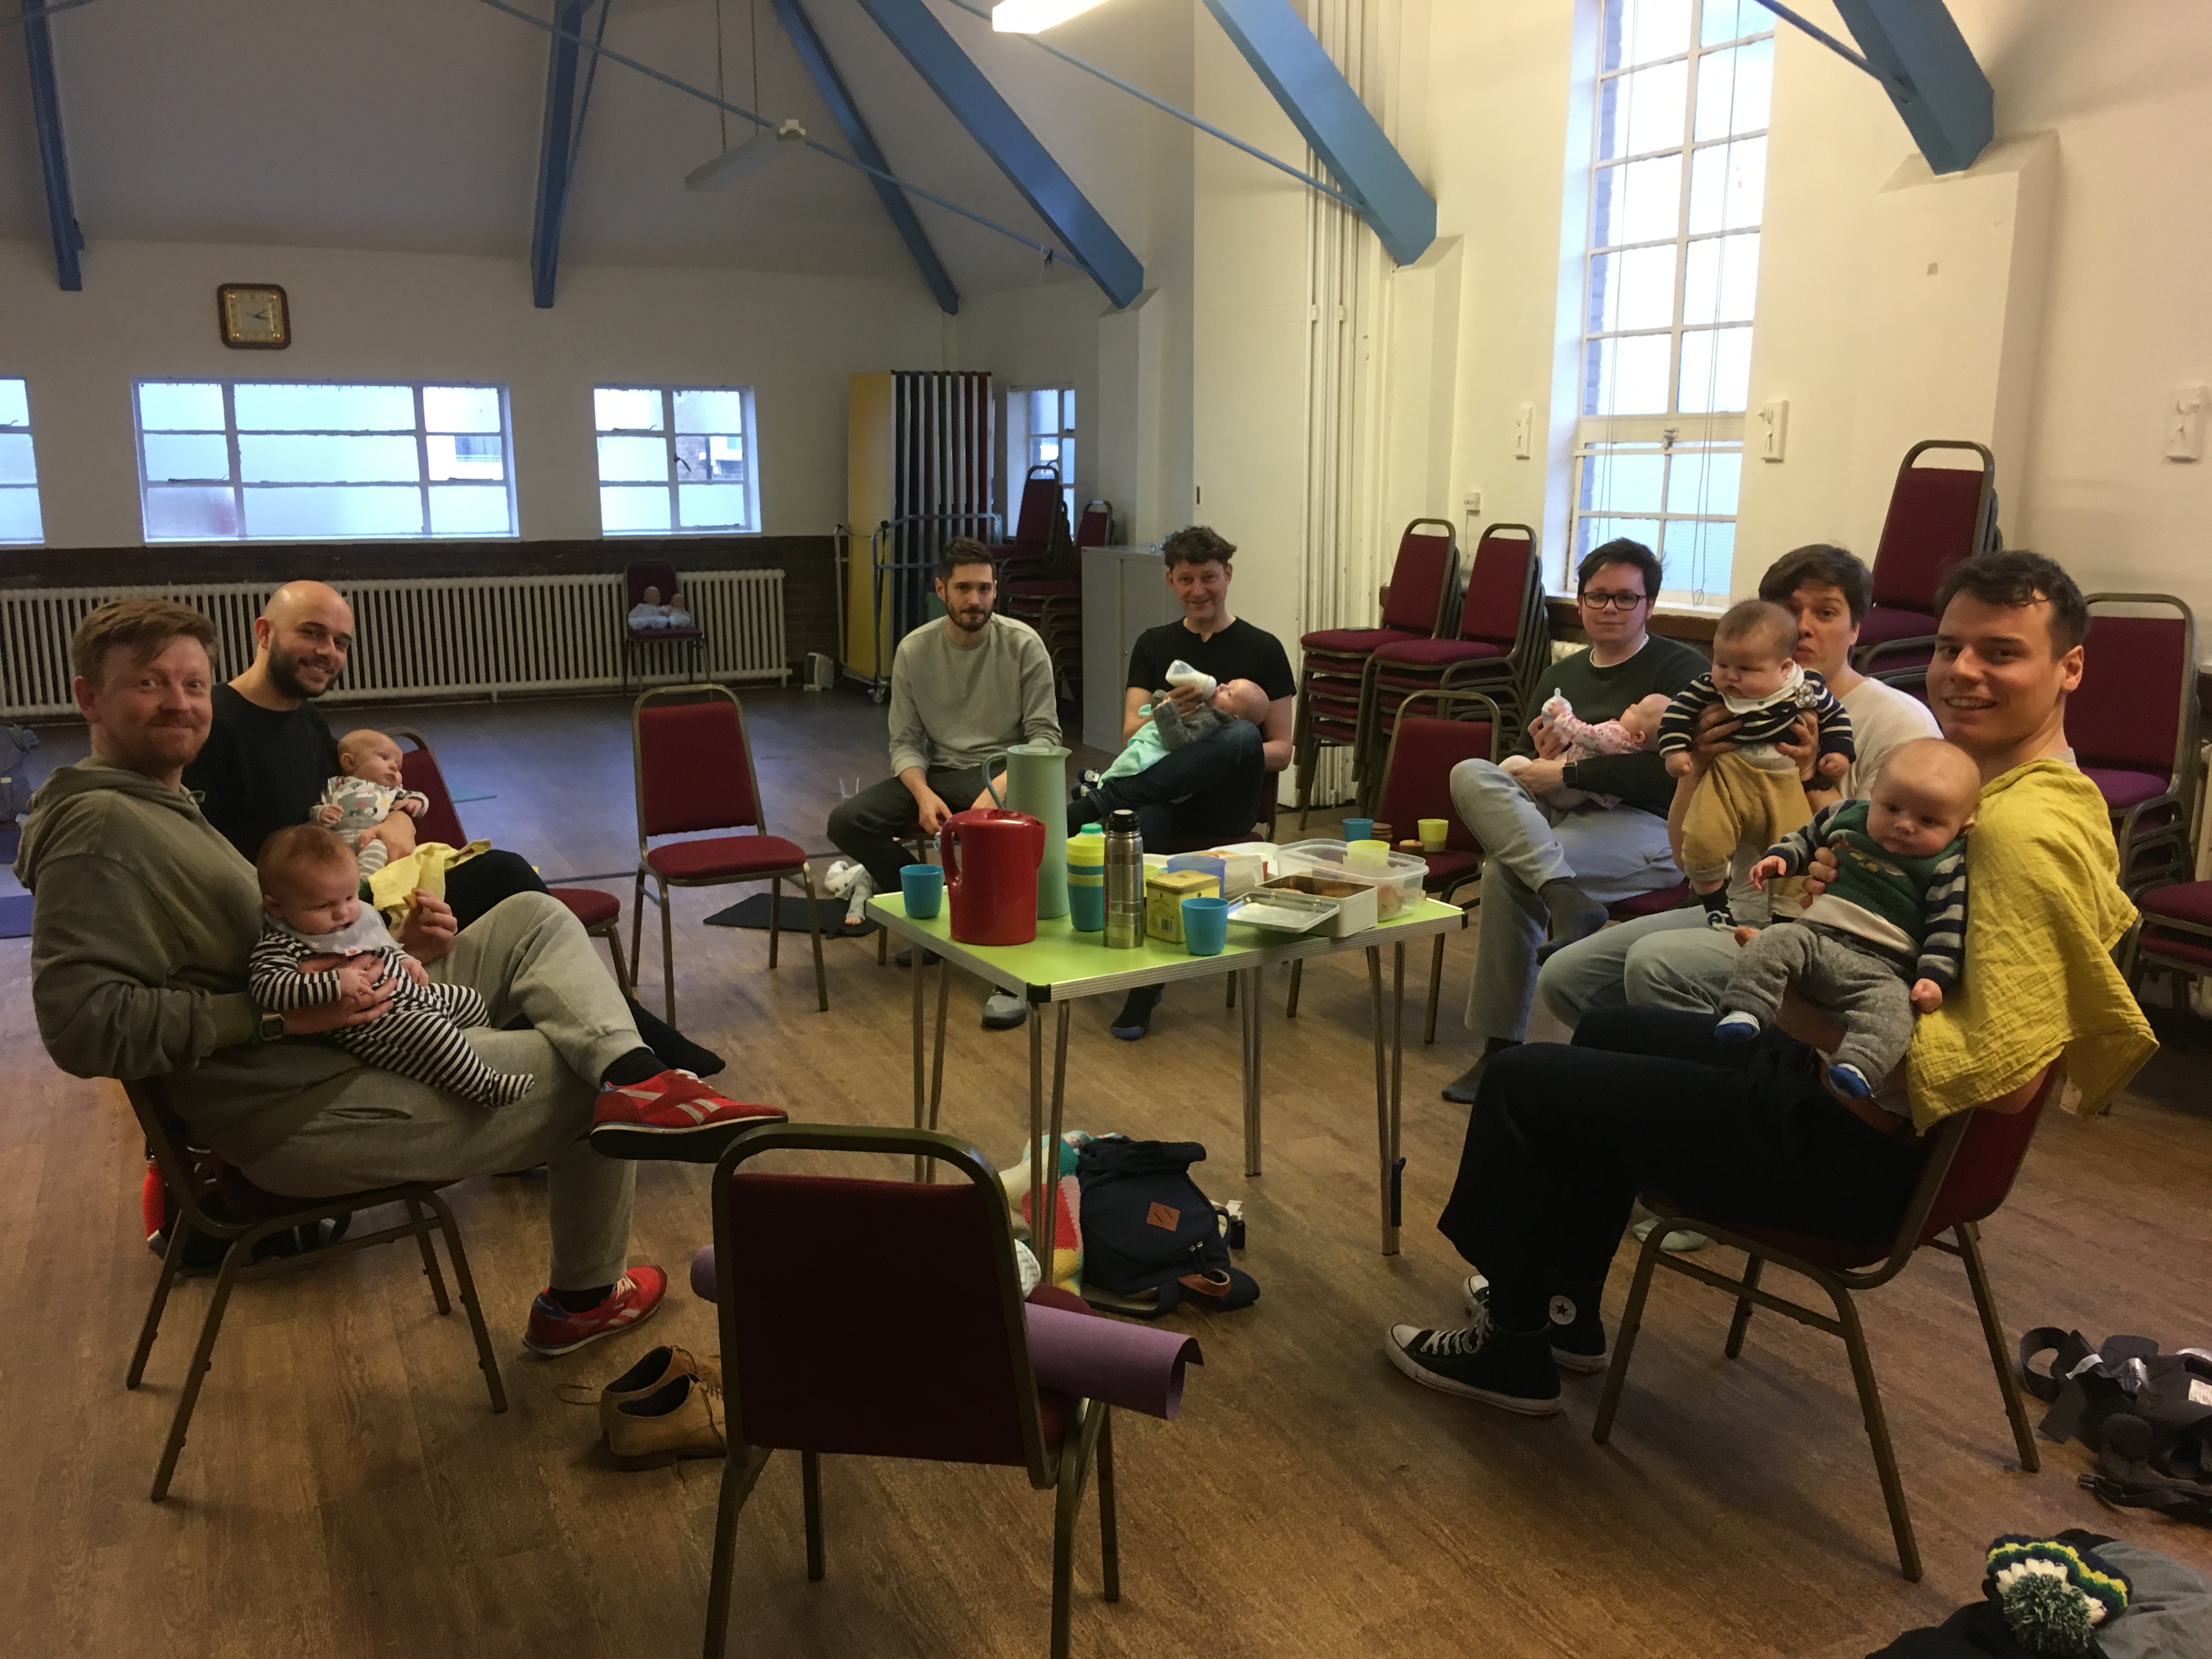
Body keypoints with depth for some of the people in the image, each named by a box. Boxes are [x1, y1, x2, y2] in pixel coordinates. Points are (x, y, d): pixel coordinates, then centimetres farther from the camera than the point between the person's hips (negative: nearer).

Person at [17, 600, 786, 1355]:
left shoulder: (162, 807, 17)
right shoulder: (100, 828, -17)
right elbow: (81, 1024, -27)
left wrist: (391, 950, 1)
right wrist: (275, 1015, -27)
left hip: (354, 1039, 10)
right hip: (302, 1112, -10)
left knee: (536, 919, 7)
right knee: (583, 1084, 0)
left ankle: (632, 1073, -17)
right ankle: (586, 1298, 19)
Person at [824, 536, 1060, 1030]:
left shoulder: (1023, 644, -7)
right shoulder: (914, 650, 0)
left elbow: (1045, 736, -8)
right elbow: (905, 742, 3)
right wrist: (923, 794, -18)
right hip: (936, 773, 4)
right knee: (846, 822, -17)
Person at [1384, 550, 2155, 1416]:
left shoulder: (2026, 831, -26)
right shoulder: (2038, 794, 6)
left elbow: (2003, 1076, -32)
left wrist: (1815, 1011, -25)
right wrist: (1826, 893, -5)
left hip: (1865, 1146, -11)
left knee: (1521, 1082, -2)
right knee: (1609, 1029, 28)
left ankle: (1514, 1352, 20)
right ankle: (1564, 1309, 38)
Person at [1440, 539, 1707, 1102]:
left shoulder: (1680, 669, 1)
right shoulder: (1558, 678, 21)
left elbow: (1672, 769, -14)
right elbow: (1525, 777, 21)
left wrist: (1568, 773, -13)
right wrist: (1544, 762, -3)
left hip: (1651, 828, -6)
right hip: (1565, 818, 7)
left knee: (1506, 870, -28)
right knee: (1471, 775, -22)